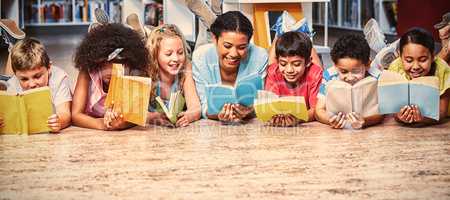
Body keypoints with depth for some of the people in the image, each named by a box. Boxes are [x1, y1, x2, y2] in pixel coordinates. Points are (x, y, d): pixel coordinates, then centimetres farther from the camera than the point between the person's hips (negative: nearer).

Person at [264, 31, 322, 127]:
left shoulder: (315, 73, -14)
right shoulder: (273, 72, -8)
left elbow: (316, 109, -17)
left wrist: (298, 119, -37)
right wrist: (274, 116, -36)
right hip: (279, 129, 2)